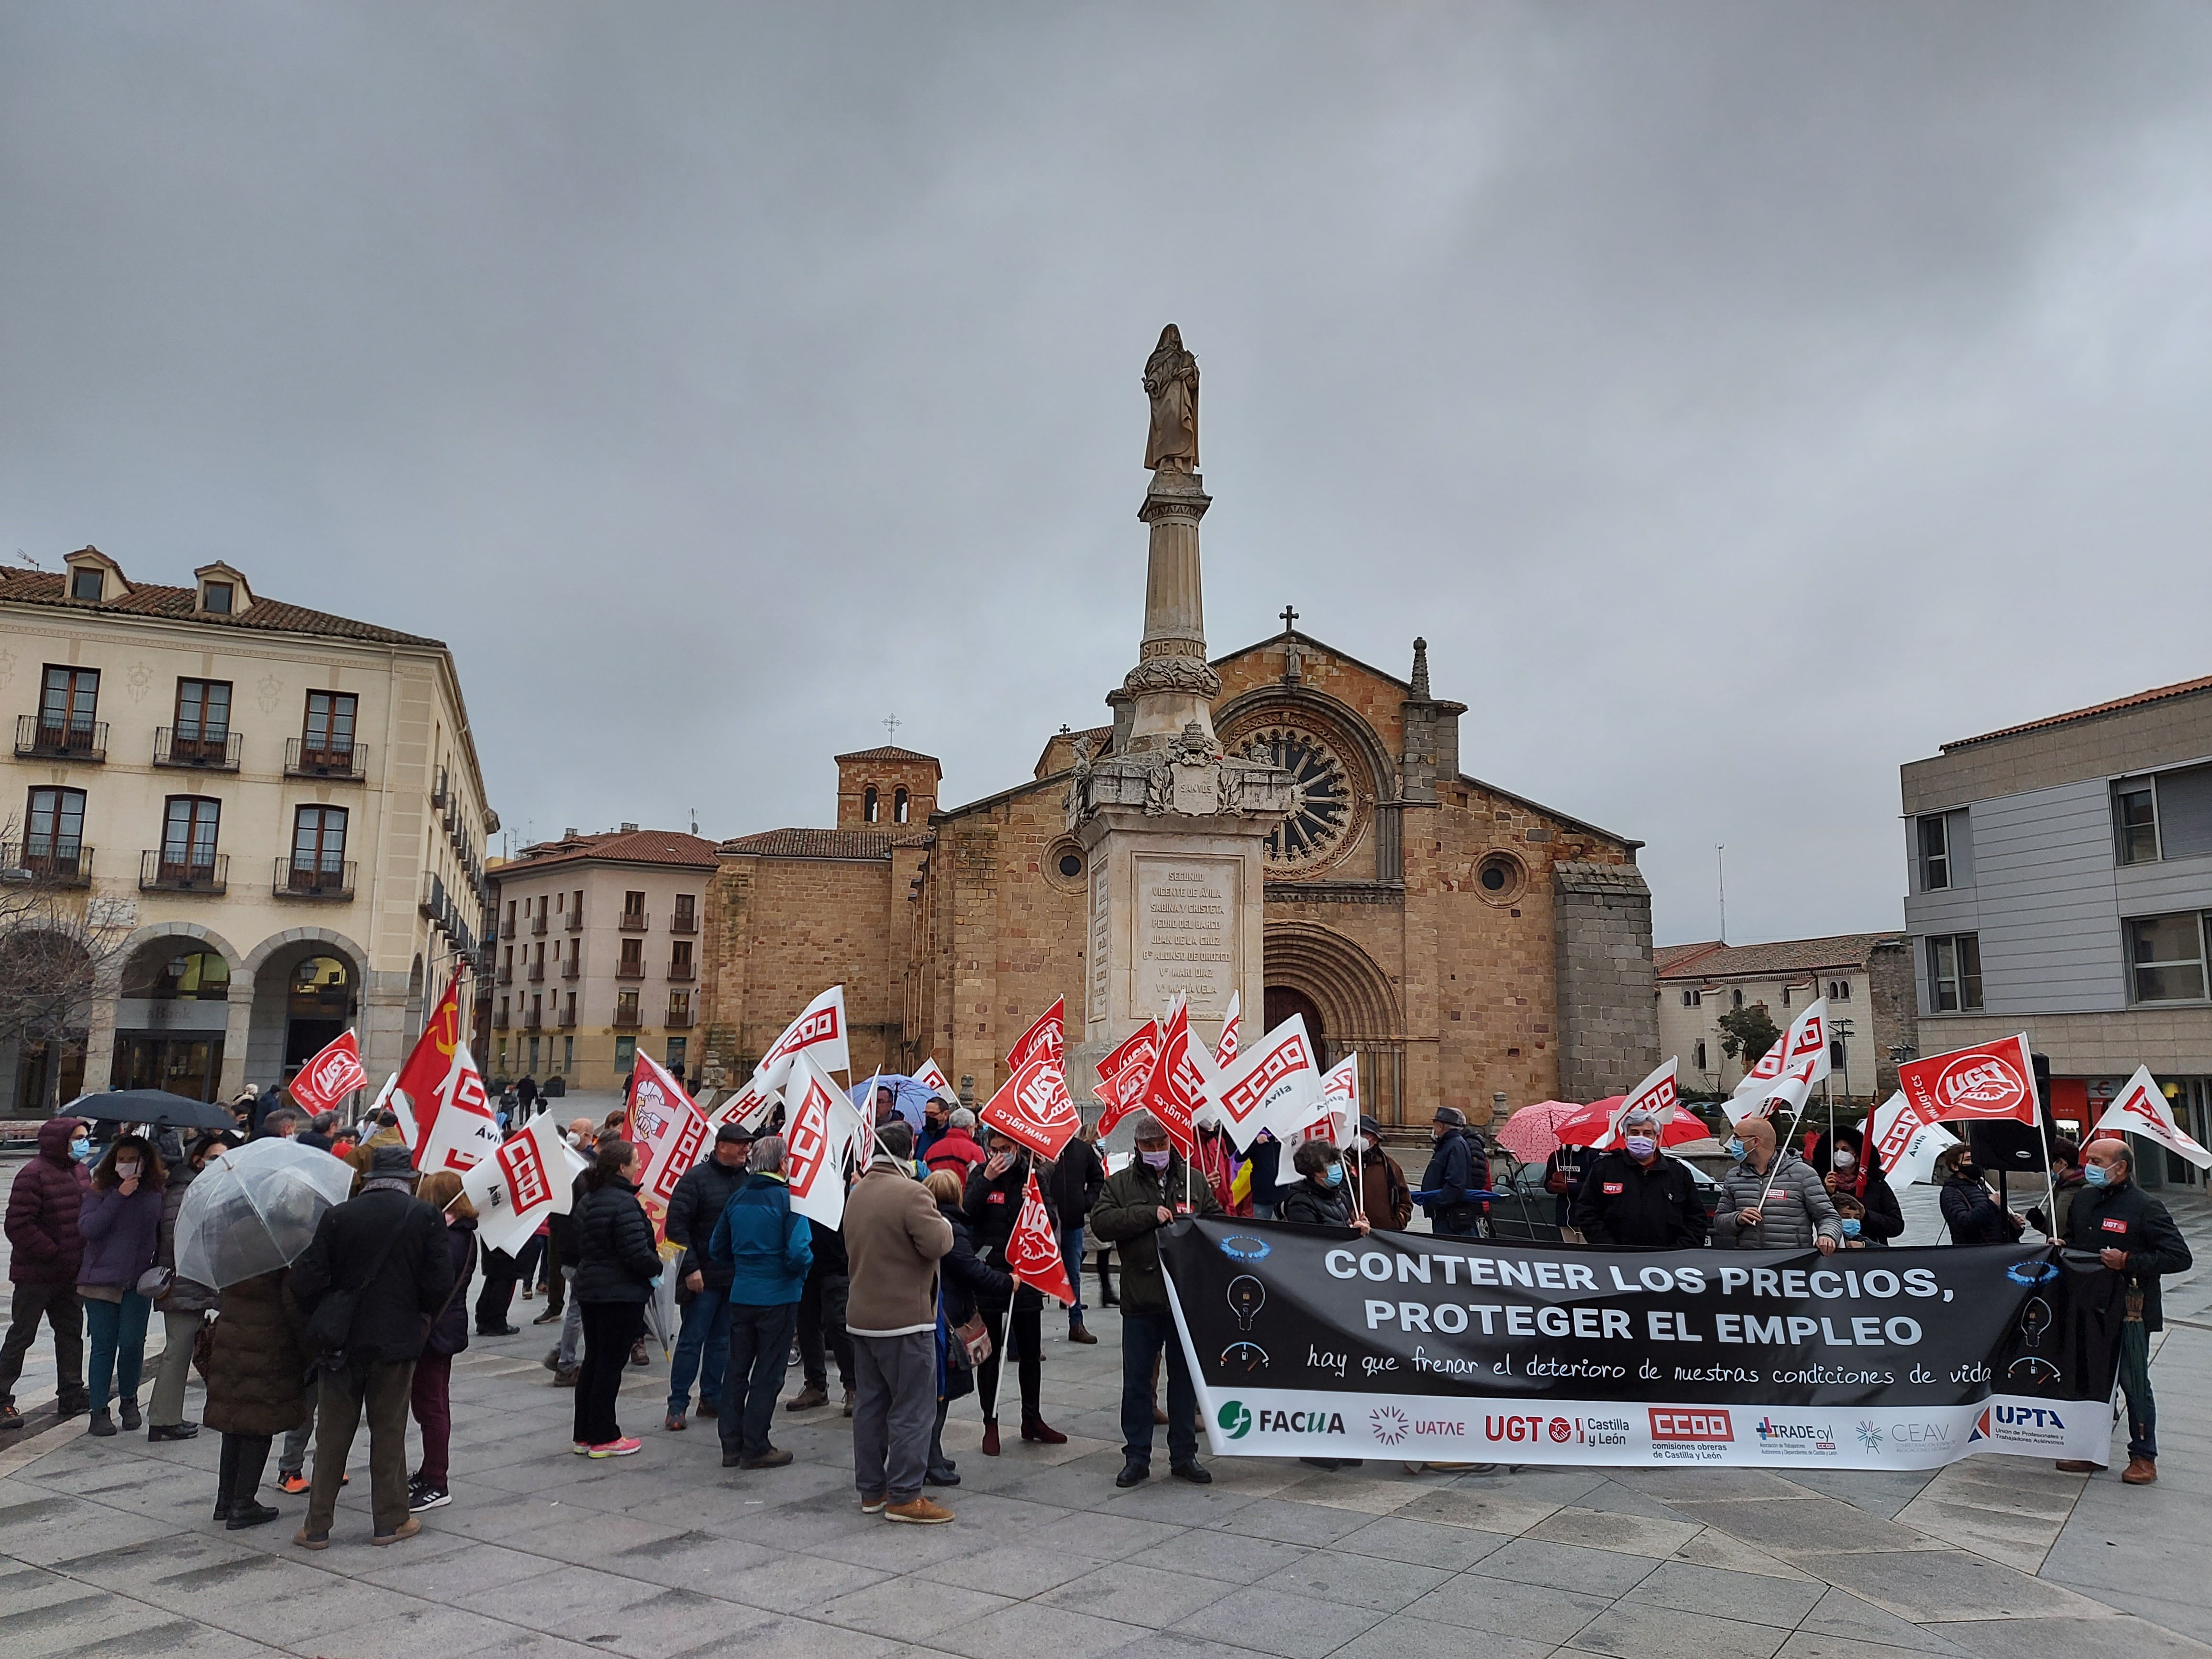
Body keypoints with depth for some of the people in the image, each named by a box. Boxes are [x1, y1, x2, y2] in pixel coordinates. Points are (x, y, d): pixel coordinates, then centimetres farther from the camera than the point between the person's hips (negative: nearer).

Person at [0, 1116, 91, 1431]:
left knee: (71, 1333, 14)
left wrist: (85, 1257, 7)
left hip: (71, 1275, 8)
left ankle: (71, 1396, 23)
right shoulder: (33, 1174, -17)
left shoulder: (82, 1172, 8)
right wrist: (52, 1253, -20)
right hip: (37, 1274, -8)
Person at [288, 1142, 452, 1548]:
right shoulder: (426, 1218, -7)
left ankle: (317, 1526, 17)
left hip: (340, 1342, 1)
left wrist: (318, 1324, 11)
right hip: (397, 1339, -1)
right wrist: (424, 1316, 11)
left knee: (332, 1434, 11)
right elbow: (440, 1283, -8)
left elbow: (307, 1282, -5)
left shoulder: (338, 1217, -4)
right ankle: (390, 1521, 17)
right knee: (389, 1432, 10)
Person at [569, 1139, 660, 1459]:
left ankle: (584, 1435, 23)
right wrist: (657, 1265, -6)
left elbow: (580, 1247, 16)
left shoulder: (587, 1201, 9)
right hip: (621, 1294, -9)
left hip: (589, 1289, 9)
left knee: (593, 1360, 16)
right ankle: (603, 1438, 6)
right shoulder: (624, 1203, -20)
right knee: (611, 1363, -1)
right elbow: (637, 1254, -23)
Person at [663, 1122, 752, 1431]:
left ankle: (712, 1397, 22)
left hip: (737, 1276, 5)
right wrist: (690, 1268, -17)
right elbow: (676, 1225, -12)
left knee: (722, 1341, 12)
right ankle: (677, 1405, 7)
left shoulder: (747, 1179, 9)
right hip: (704, 1276, -5)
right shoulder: (696, 1178, -8)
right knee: (691, 1341, -1)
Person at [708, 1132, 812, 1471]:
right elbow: (799, 1253, -22)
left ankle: (732, 1446, 19)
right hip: (778, 1298, -6)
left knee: (736, 1369, 14)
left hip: (740, 1296, 6)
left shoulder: (737, 1198, 6)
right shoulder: (788, 1198, -14)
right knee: (768, 1374, 3)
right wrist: (804, 1266, -1)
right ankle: (755, 1449, 8)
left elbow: (717, 1249, 11)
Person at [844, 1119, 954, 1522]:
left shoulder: (857, 1192, 9)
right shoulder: (909, 1193, -19)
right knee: (912, 1409, -1)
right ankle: (904, 1497, 1)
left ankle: (871, 1490, 22)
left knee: (869, 1405, 14)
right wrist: (945, 1225, -3)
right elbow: (936, 1244, -21)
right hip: (905, 1319, -8)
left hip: (862, 1318, 9)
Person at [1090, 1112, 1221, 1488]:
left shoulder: (1193, 1181, 8)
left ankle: (1184, 1455, 23)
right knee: (1136, 1382, 6)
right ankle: (1136, 1457, 18)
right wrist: (1151, 1214, -18)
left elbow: (1218, 1220, 14)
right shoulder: (1119, 1184, 2)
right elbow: (1101, 1222, -12)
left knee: (1185, 1379, 11)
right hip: (1140, 1301, -1)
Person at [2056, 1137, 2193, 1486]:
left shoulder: (2145, 1207, -11)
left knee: (2134, 1384, 3)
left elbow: (2181, 1257, -16)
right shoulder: (2083, 1199, 9)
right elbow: (2072, 1240, 25)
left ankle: (2144, 1458, 15)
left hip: (2130, 1311, -6)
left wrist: (2129, 1262, -22)